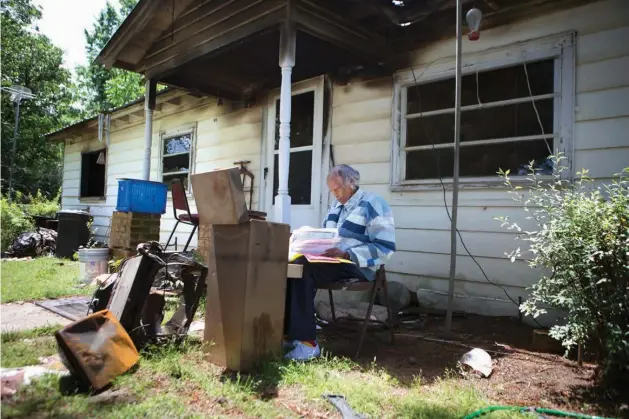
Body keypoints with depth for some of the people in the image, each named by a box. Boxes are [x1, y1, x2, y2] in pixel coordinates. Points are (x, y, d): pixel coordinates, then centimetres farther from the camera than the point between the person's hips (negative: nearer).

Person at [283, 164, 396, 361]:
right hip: (332, 262, 8)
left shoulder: (374, 205, -7)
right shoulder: (336, 205, 19)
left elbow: (385, 248, -15)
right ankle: (288, 332, -18)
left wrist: (347, 254, -23)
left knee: (304, 269, -30)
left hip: (357, 266, -8)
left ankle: (308, 342, -27)